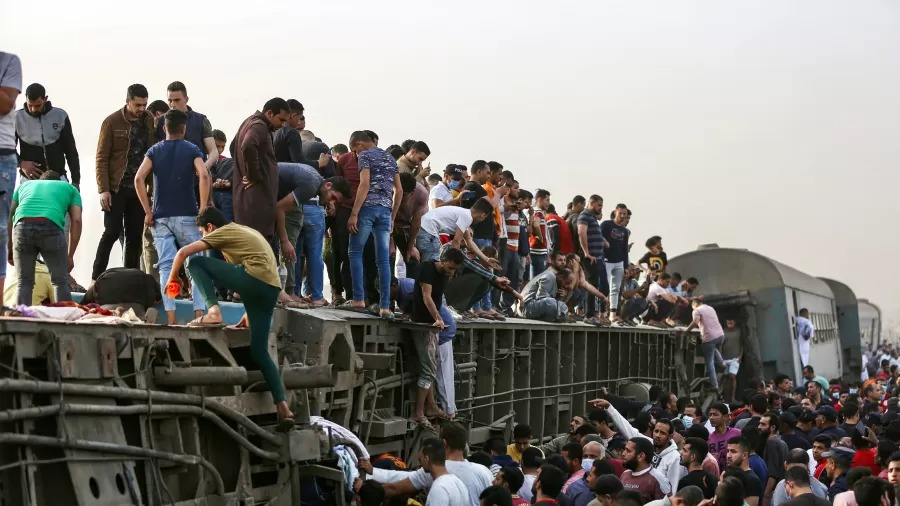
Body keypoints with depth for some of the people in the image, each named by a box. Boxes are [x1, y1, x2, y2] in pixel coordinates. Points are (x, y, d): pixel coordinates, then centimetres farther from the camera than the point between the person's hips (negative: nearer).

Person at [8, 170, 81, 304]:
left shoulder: (24, 185, 37)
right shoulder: (70, 188, 31)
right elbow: (76, 220, 17)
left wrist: (9, 248, 33)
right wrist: (70, 256, 17)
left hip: (23, 225, 2)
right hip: (51, 226, -2)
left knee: (24, 283, 13)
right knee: (60, 282, 9)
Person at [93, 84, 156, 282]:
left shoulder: (150, 122, 7)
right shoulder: (112, 122, -4)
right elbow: (102, 158, -5)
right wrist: (103, 189, -11)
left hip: (139, 188, 4)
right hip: (116, 187, -4)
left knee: (135, 235, 4)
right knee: (112, 232, -8)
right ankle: (96, 278, -1)